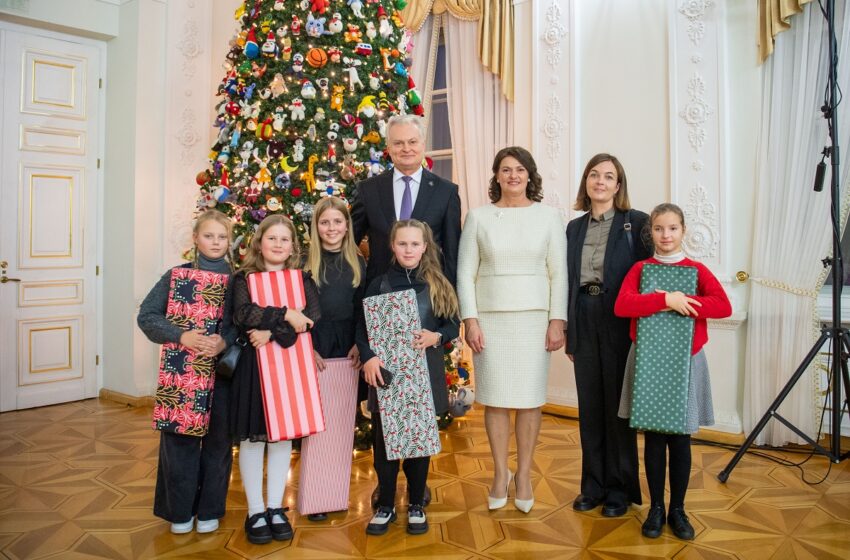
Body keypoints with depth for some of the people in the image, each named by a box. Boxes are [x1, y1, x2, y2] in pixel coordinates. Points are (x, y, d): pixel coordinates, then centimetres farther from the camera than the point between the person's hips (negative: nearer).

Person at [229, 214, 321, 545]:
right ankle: (255, 511, 16)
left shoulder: (302, 279, 7)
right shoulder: (244, 278, 2)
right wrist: (285, 315, -19)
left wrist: (272, 333, -19)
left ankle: (276, 508, 20)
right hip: (252, 365, -2)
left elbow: (313, 317, -9)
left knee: (282, 434, 8)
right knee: (253, 436, 3)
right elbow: (243, 315, -15)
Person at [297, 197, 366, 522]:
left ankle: (338, 493, 20)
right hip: (314, 350, -3)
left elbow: (362, 309, 9)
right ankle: (313, 499, 8)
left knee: (343, 424, 7)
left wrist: (359, 344, -3)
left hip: (347, 351, 3)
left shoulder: (358, 262, 9)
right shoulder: (306, 261, 1)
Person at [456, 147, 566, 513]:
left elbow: (559, 272, 3)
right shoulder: (478, 216, 3)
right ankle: (500, 473, 21)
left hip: (533, 317, 0)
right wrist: (470, 320, -5)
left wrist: (557, 321, -3)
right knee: (495, 398, 5)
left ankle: (524, 474, 20)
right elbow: (465, 272, 2)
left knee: (530, 398, 4)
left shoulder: (548, 215, 3)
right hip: (490, 317, 0)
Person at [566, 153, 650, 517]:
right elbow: (568, 281, 12)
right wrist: (568, 332, 10)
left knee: (617, 405, 5)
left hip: (620, 323, -4)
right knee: (589, 405, 10)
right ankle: (593, 484, 24)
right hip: (584, 323, 4)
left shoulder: (636, 222, -2)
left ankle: (620, 488, 20)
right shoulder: (575, 227, 12)